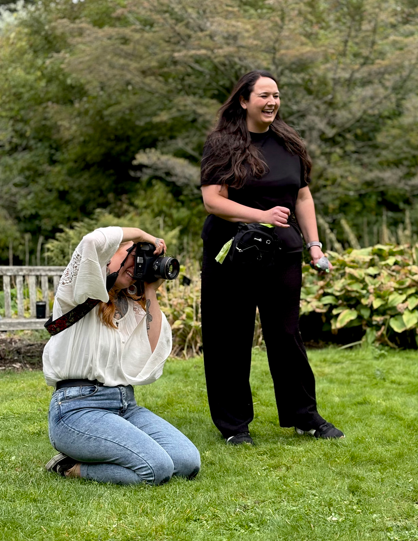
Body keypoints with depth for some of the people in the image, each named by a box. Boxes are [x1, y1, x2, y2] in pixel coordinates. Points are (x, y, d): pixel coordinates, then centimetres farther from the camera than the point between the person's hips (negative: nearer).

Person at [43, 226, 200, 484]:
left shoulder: (132, 308, 19)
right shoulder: (81, 295, -1)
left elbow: (155, 355, 4)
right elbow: (94, 241, -21)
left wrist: (150, 293, 7)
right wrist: (141, 235, -4)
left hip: (126, 405, 8)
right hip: (79, 406, -8)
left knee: (188, 462, -12)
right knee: (158, 467, -23)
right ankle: (72, 468, 0)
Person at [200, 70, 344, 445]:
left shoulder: (289, 144, 9)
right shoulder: (222, 144, -5)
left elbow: (302, 196, 14)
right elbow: (213, 201, -13)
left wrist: (314, 243, 6)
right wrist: (263, 216, -23)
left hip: (282, 256, 4)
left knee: (287, 335, 8)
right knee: (230, 341, 4)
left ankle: (305, 417, 20)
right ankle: (233, 423, 16)